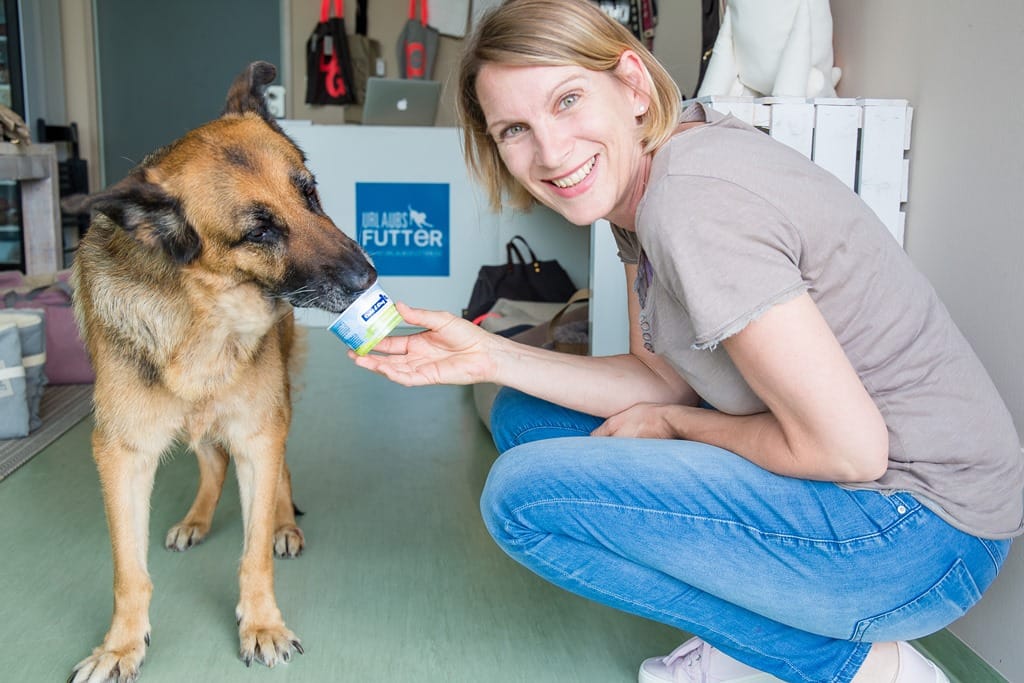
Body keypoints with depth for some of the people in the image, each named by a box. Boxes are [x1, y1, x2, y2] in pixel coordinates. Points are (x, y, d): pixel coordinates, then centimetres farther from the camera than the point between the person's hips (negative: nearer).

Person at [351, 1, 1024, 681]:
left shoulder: (694, 202, -26)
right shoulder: (638, 186, 3)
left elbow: (847, 448, -25)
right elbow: (664, 378, 6)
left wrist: (674, 424, -9)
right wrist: (491, 356, -3)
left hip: (925, 531, -9)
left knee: (525, 493, -15)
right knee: (525, 417, 11)